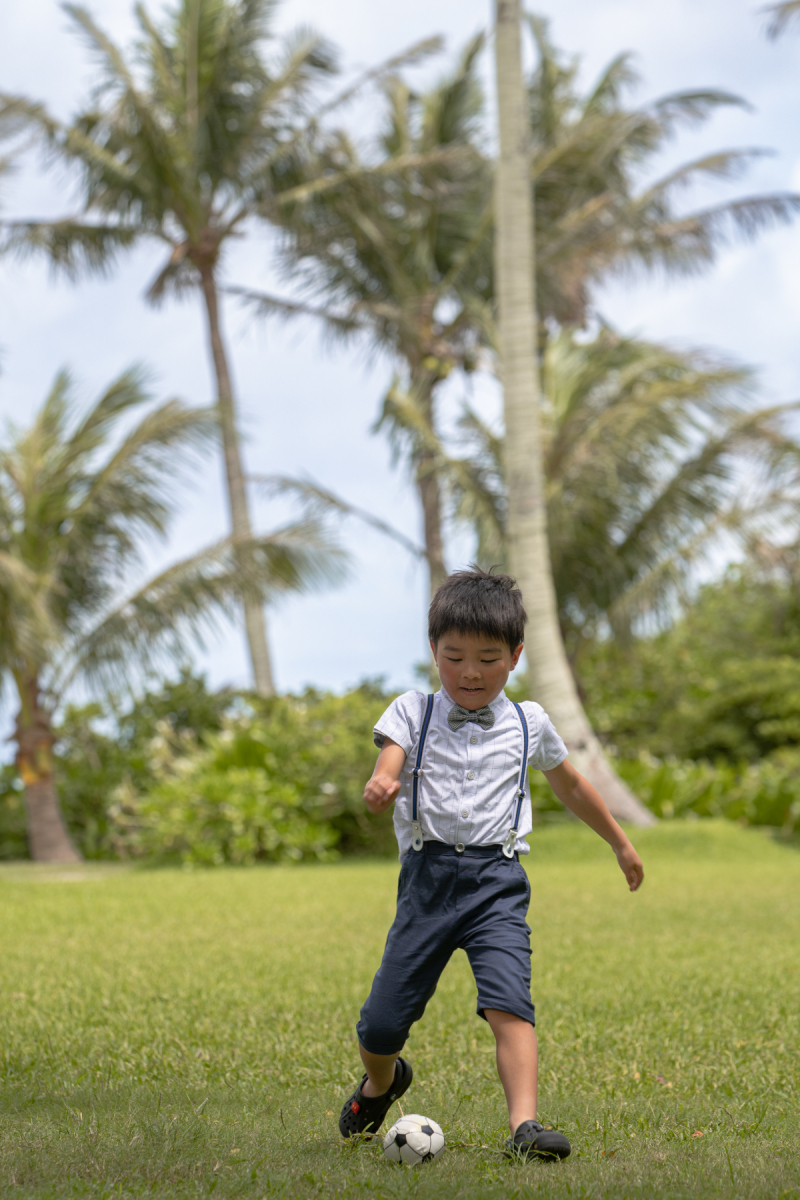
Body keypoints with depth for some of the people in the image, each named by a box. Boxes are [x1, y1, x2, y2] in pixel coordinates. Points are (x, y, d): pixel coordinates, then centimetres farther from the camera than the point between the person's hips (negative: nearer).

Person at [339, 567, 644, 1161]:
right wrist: (379, 790, -34)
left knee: (508, 1003, -22)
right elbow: (384, 773, -8)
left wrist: (620, 842, 37)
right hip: (428, 875, 0)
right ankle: (382, 1081, 36)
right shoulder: (413, 712, 7)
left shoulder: (529, 723, 12)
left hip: (496, 880, 0)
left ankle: (524, 1124, -29)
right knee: (381, 1025, 2)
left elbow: (570, 785, 28)